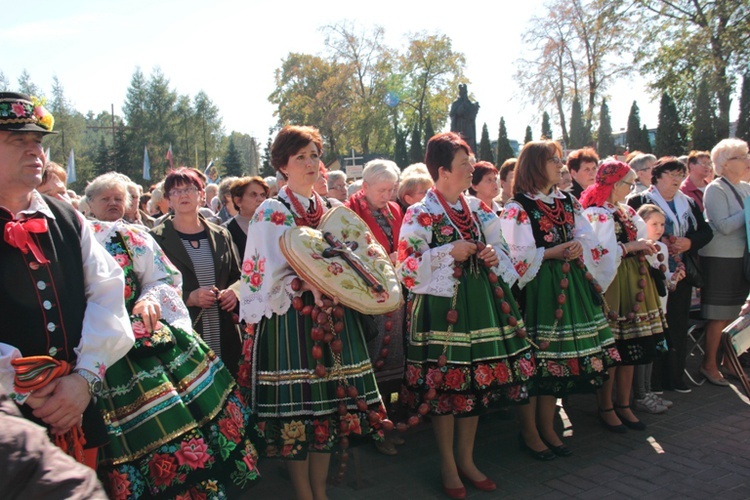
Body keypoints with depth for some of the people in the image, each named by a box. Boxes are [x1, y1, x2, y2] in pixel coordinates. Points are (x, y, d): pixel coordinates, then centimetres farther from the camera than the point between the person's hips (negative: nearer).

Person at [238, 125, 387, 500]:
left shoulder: (330, 209, 14)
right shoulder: (272, 212, -2)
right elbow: (272, 273, -11)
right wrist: (311, 286, -26)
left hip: (333, 314, 5)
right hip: (291, 318, -5)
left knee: (330, 403, 9)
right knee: (296, 406, 0)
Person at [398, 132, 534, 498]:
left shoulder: (479, 210, 12)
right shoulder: (420, 215, -6)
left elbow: (501, 251, 19)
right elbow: (406, 267, -11)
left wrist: (494, 254, -4)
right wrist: (449, 253, -16)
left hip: (481, 302, 6)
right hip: (440, 306, -6)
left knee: (478, 382, 11)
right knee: (445, 385, 2)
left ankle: (466, 460, 28)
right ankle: (448, 466, 20)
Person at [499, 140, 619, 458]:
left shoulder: (568, 202, 14)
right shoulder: (517, 209, -7)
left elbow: (588, 238, 13)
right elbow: (515, 256, -13)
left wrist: (579, 248, -8)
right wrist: (553, 253, -16)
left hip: (568, 286, 7)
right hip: (535, 288, -7)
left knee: (557, 359, 11)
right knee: (533, 359, -1)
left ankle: (547, 428, 25)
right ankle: (529, 432, 15)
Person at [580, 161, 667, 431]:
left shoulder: (626, 212, 16)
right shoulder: (595, 214, -11)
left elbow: (641, 239, 17)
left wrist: (645, 247, -4)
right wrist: (631, 247, -16)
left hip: (633, 284, 8)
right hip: (610, 285, -8)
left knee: (630, 349, 11)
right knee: (611, 348, -1)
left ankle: (624, 405, 23)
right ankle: (606, 407, 14)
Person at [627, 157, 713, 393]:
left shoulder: (688, 203, 16)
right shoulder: (638, 201, -3)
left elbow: (706, 231, 12)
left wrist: (689, 242, -7)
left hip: (681, 273, 6)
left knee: (679, 324, 9)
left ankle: (675, 375, 20)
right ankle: (652, 377, 7)